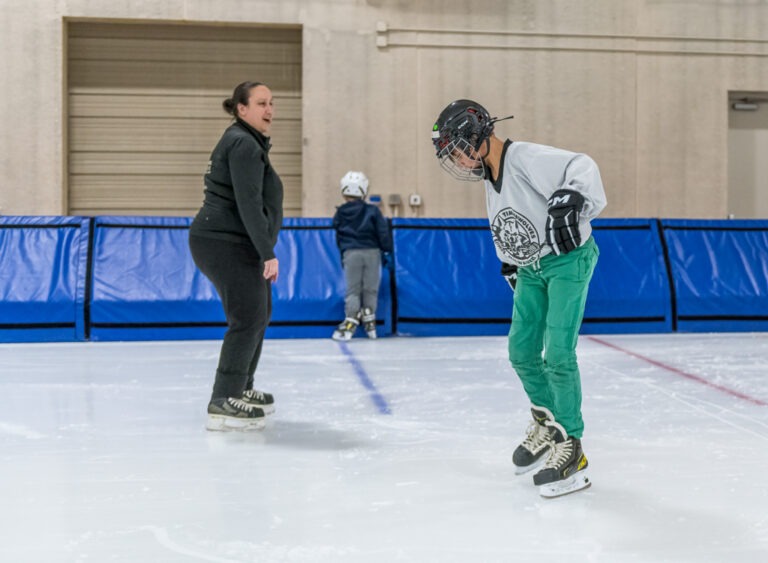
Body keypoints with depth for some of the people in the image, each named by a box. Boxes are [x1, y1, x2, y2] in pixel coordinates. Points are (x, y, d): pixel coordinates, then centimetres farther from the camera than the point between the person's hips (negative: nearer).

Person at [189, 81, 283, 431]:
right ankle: (223, 403, -11)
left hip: (236, 244, 11)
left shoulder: (246, 142, 20)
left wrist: (263, 251, 24)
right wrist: (268, 253, -23)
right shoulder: (244, 144, -14)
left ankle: (241, 389, 31)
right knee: (247, 318, -13)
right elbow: (248, 204, -22)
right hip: (225, 243, -11)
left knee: (259, 314, 19)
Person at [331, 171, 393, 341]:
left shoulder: (340, 214, 4)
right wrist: (387, 250, 7)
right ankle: (369, 322, 11)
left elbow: (338, 238, 12)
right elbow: (383, 232, -3)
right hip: (372, 252, 0)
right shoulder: (372, 211, -1)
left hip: (350, 253, 0)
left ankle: (350, 322, -8)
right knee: (370, 288, 8)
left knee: (352, 289, 3)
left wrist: (343, 254, 25)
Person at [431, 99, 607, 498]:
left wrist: (570, 200, -48)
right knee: (521, 351, 9)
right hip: (531, 267, 9)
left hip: (567, 259, -9)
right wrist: (510, 263, 25)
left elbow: (580, 166, -34)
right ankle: (548, 421, 31)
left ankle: (570, 448, -5)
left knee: (557, 353, -14)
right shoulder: (490, 177, 9)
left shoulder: (526, 158, -21)